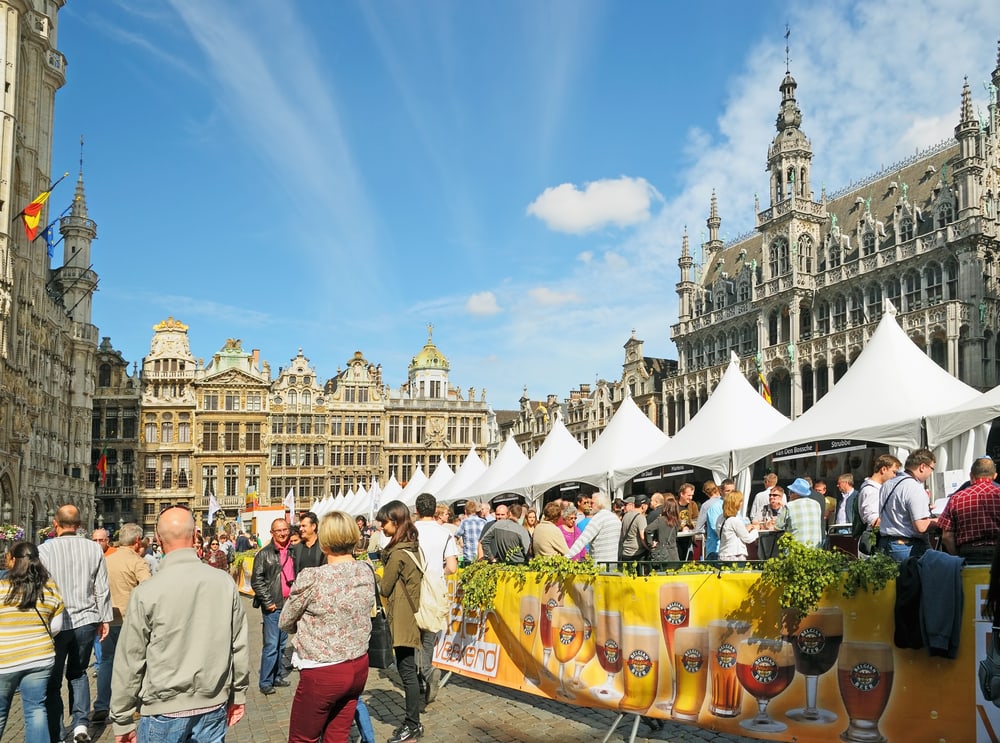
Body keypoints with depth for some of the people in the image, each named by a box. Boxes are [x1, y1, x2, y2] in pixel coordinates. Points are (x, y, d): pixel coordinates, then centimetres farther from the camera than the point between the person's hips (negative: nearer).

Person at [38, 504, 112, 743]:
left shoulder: (44, 550, -10)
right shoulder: (93, 548, -3)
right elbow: (102, 588, 1)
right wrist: (104, 618, 12)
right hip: (86, 620, 3)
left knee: (53, 681, 11)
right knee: (78, 673, 22)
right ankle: (81, 724, 11)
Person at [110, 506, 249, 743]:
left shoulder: (146, 592, -13)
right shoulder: (225, 583, -6)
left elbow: (130, 661, -8)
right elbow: (240, 646, 1)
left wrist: (123, 720, 3)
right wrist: (238, 695, 14)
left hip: (164, 709, -2)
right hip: (214, 707, 3)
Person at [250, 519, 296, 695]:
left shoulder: (292, 551, 8)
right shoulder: (265, 553, -6)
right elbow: (256, 580, -8)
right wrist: (268, 602, -11)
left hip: (288, 604, 5)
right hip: (272, 606, -5)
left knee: (281, 643, 14)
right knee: (271, 644, -4)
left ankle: (278, 676, 24)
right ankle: (265, 682, 4)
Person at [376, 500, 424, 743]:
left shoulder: (397, 552, -18)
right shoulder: (412, 547, 9)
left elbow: (385, 588, -10)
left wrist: (381, 583, 9)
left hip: (402, 617, -9)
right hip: (410, 613, 9)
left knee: (406, 670, -1)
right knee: (407, 669, 14)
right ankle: (411, 721, 22)